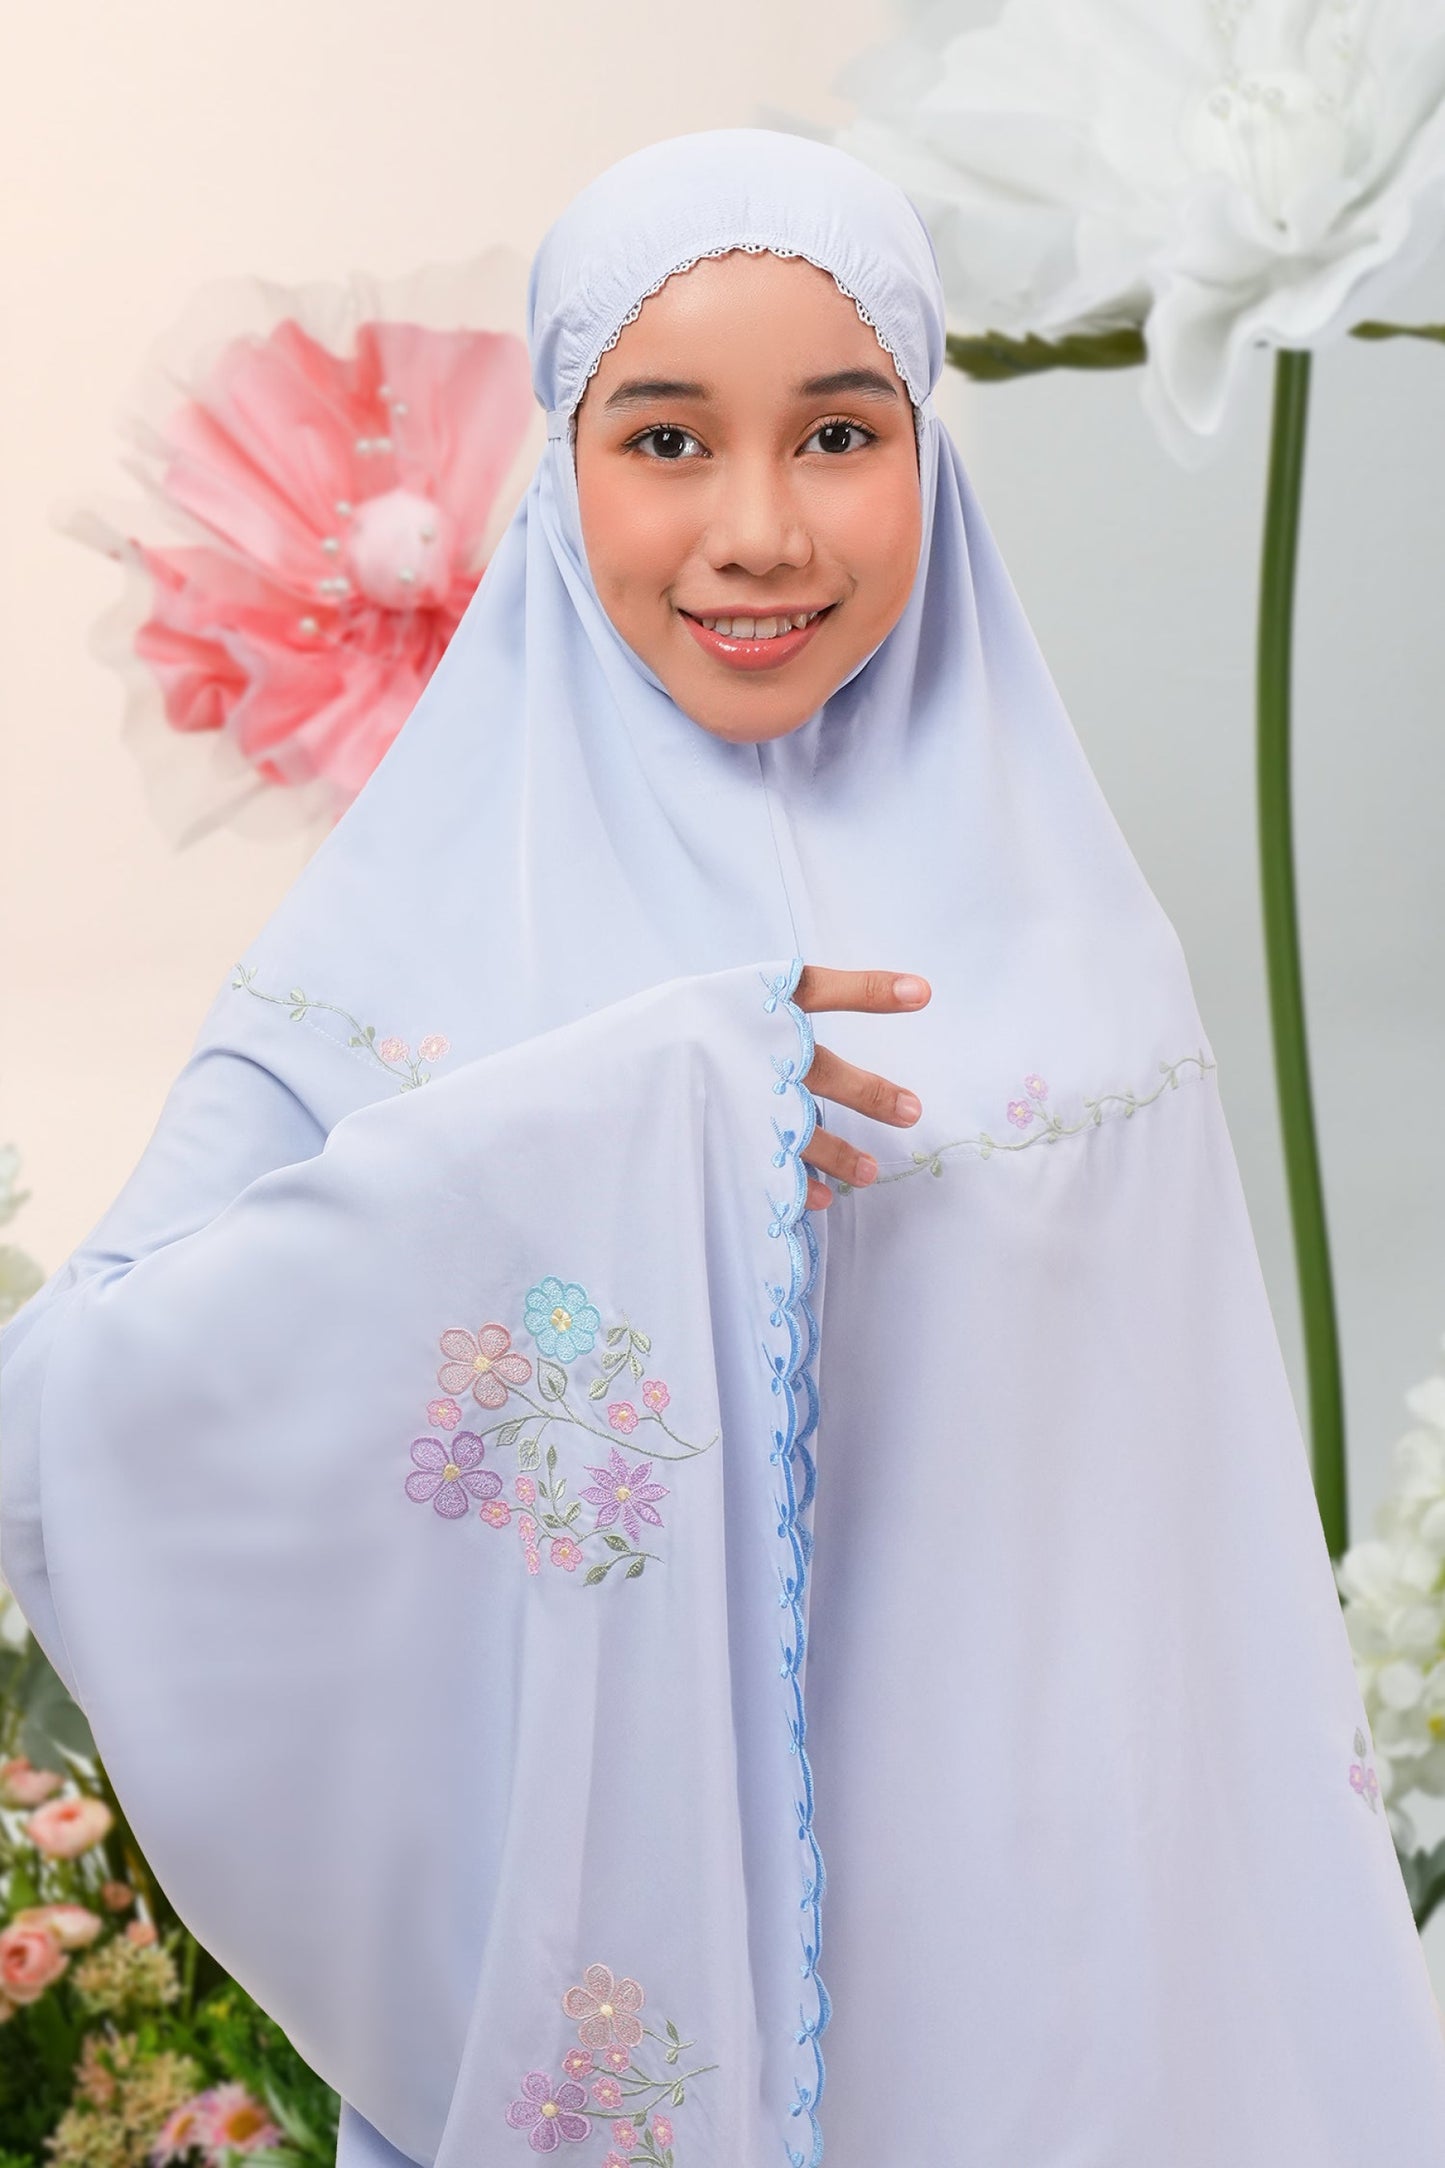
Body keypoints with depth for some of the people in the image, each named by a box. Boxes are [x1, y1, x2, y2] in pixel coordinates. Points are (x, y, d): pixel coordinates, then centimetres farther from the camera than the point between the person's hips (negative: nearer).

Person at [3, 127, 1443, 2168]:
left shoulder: (1070, 940, -2)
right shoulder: (423, 927, -8)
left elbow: (1211, 1546, 1)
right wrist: (583, 1129, -26)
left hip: (1024, 1942, 2)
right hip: (581, 1952, -1)